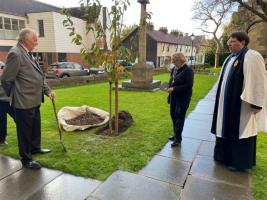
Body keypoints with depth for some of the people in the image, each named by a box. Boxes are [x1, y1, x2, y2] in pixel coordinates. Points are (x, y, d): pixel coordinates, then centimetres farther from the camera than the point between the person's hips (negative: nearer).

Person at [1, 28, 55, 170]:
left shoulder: (28, 53, 11)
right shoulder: (15, 53, -18)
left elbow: (38, 76, 16)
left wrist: (47, 90, 8)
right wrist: (14, 96, -1)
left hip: (34, 100, 9)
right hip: (23, 102, -9)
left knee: (35, 127, 22)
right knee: (25, 130, 6)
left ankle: (35, 148, 42)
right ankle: (26, 159, 22)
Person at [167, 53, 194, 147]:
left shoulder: (188, 70, -15)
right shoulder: (174, 69, 7)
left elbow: (189, 85, -19)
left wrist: (174, 89, -22)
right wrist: (169, 87, -3)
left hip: (183, 97, -7)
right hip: (173, 96, 8)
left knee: (179, 116, -3)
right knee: (173, 114, 14)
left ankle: (178, 138, 8)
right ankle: (176, 134, 31)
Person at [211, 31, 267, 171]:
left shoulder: (252, 57, -13)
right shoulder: (230, 59, 12)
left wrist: (256, 104, -21)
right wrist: (222, 100, 19)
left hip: (242, 104, -8)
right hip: (228, 103, 9)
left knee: (241, 131, 2)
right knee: (227, 129, 15)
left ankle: (240, 162, 17)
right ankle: (226, 156, 31)